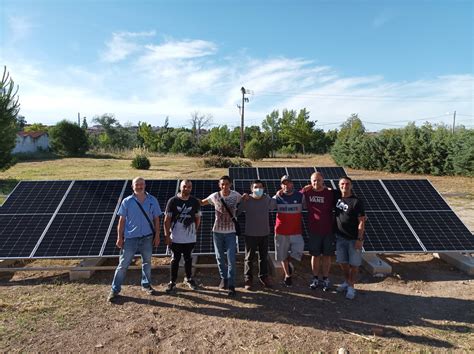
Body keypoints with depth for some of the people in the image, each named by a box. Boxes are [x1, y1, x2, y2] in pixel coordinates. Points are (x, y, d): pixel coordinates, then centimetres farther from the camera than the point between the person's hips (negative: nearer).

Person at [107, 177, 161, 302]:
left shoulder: (152, 200, -2)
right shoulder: (127, 201, -4)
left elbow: (156, 219, 2)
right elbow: (122, 220, -1)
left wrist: (157, 235, -1)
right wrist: (119, 237, -5)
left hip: (147, 237, 2)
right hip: (130, 238, -1)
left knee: (147, 262, 15)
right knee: (123, 264, 4)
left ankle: (146, 285, 32)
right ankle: (115, 289, 15)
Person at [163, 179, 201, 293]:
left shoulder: (195, 202, -1)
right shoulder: (173, 201, -8)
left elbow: (198, 218, 9)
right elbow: (167, 219, -5)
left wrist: (195, 231, 4)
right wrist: (167, 235, -7)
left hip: (190, 238, 2)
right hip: (175, 238, -2)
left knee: (188, 259, 15)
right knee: (175, 259, 8)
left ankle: (189, 279, 33)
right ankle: (172, 282, 22)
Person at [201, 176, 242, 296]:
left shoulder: (236, 195, -7)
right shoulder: (215, 196, -7)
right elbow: (202, 202, 9)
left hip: (231, 232, -1)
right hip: (217, 231, 1)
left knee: (231, 259, -4)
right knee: (220, 257, 13)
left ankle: (231, 285, 5)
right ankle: (224, 278, 35)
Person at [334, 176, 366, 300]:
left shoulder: (357, 202, -14)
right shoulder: (337, 198, 1)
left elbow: (361, 222, -14)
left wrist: (359, 239, -17)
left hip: (354, 238, -5)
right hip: (340, 237, 5)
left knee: (354, 264, 7)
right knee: (343, 262, 15)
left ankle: (351, 287, 20)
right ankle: (347, 282, 36)